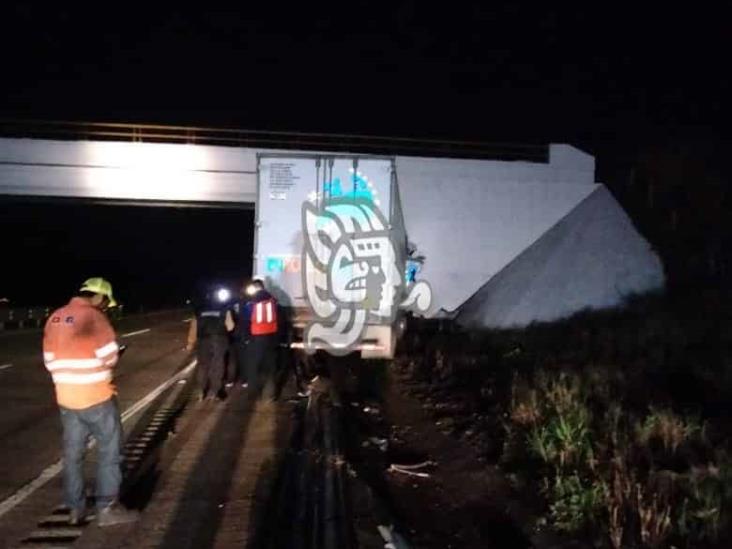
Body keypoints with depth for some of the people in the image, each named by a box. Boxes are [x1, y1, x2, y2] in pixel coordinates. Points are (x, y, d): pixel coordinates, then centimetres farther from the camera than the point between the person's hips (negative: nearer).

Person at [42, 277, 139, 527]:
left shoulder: (54, 319, 7)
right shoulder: (93, 317, -15)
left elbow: (50, 360, 10)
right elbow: (109, 356, -16)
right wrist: (104, 364, 5)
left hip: (66, 398, 7)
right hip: (97, 397, -7)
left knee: (73, 453, 15)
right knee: (109, 451, 4)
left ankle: (75, 508, 23)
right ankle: (107, 508, 6)